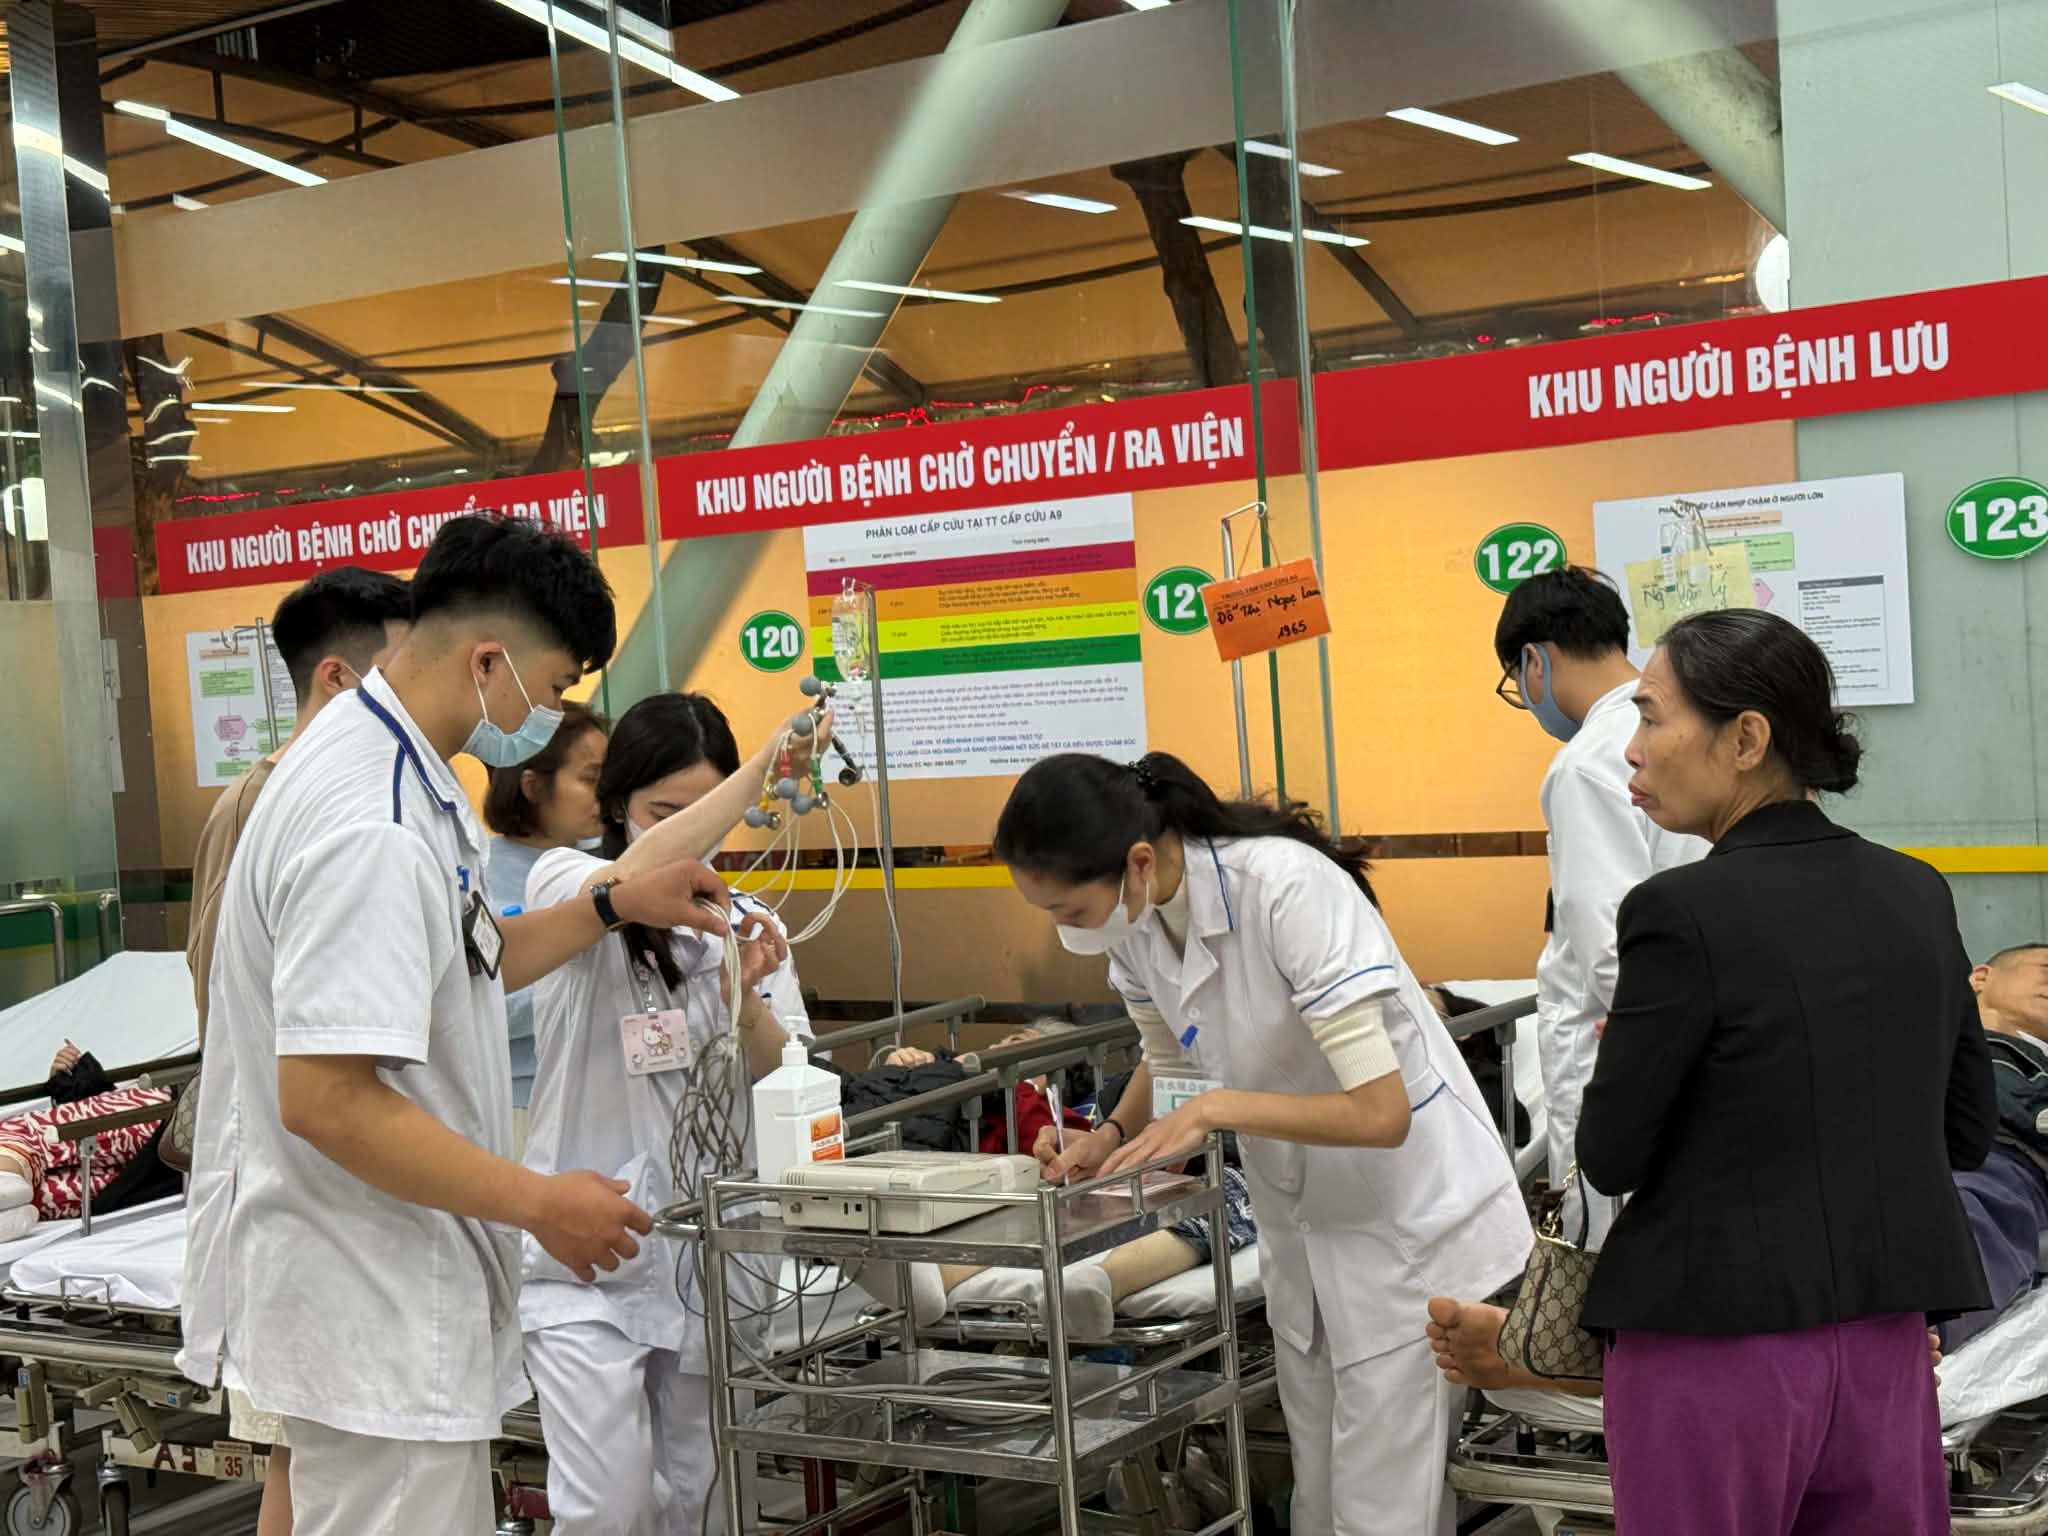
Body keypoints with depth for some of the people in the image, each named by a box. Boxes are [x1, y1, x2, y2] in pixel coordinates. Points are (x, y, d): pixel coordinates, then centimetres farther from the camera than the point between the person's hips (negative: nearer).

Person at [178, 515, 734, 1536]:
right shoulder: (370, 830, -24)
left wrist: (614, 907, 15)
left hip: (396, 1296, 11)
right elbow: (324, 1099, -28)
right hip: (372, 1319, -11)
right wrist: (539, 1201, -20)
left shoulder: (395, 769, 9)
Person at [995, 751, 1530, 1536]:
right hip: (1301, 1220, 7)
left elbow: (1380, 1113, -31)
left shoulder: (1286, 888, -30)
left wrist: (1219, 1110, -31)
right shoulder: (1134, 916, -8)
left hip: (1407, 1218, -7)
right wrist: (1114, 1134, -8)